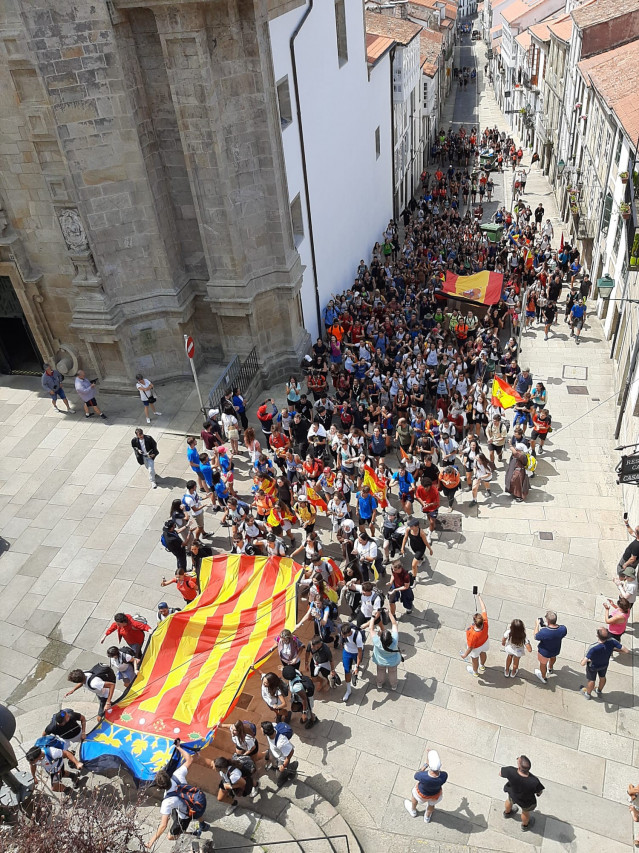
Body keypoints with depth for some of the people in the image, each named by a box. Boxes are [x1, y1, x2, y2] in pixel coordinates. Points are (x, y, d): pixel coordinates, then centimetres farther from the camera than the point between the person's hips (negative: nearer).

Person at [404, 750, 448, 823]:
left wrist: (426, 764, -19)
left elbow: (415, 776, -21)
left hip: (422, 794, -1)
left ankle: (413, 811, 64)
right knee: (431, 804, 37)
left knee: (414, 795, 35)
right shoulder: (444, 776, -40)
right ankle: (427, 817, 66)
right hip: (436, 795, 1)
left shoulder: (422, 776, -45)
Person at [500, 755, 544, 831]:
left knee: (510, 801, 38)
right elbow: (540, 792, -22)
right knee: (525, 812, 34)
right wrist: (538, 793, 2)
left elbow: (500, 773, -20)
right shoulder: (534, 782, -45)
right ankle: (525, 825, 65)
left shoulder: (510, 771, -43)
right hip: (526, 802, -1)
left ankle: (507, 812, 70)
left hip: (512, 794, 2)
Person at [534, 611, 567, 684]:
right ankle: (550, 669, 70)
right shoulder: (563, 629, -30)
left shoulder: (544, 632, -42)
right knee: (553, 657, 39)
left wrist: (537, 625, -12)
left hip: (544, 652, -4)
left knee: (543, 664, 29)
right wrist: (549, 626, -6)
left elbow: (536, 637, -21)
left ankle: (544, 678, 56)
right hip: (556, 650, 4)